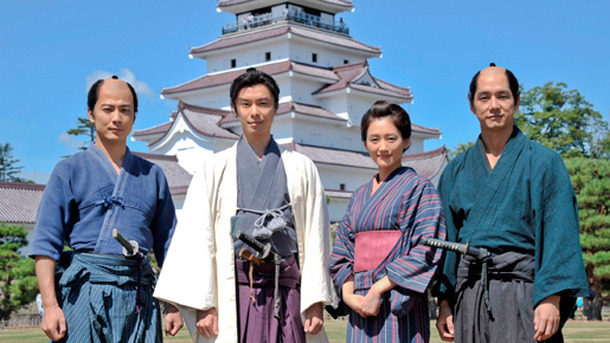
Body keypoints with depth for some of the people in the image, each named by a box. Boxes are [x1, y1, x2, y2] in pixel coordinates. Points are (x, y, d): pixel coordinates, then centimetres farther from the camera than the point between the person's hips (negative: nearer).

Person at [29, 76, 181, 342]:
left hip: (138, 296, 2)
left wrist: (175, 305, 8)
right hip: (84, 289, -2)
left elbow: (167, 247, 17)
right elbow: (46, 244, 1)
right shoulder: (69, 171, 8)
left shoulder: (153, 176, 17)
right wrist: (50, 305, -10)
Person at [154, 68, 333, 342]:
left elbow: (315, 238, 8)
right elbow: (198, 240, 4)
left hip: (286, 290, 1)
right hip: (234, 291, -1)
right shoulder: (215, 169, 10)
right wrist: (203, 304, -6)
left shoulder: (301, 169, 12)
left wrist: (316, 302, 0)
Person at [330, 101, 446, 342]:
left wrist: (378, 289, -15)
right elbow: (341, 253, 16)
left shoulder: (420, 188, 0)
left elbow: (425, 252, -10)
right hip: (361, 307, 6)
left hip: (399, 308, -6)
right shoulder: (359, 196, 18)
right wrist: (348, 294, -3)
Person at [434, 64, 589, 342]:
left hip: (523, 294, -3)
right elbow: (447, 239, 13)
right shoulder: (457, 171, 15)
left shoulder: (544, 162, 3)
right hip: (470, 295, 4)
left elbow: (559, 236, -4)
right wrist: (445, 302, 4)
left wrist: (552, 298, -15)